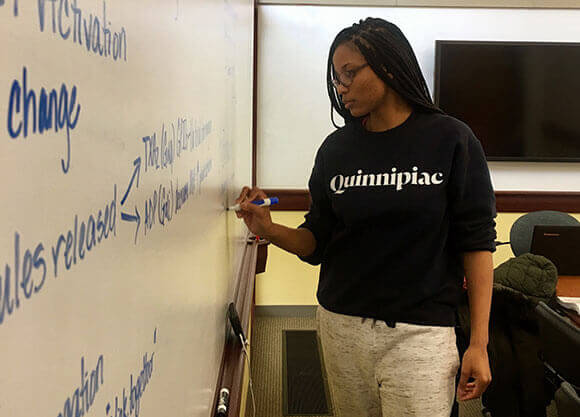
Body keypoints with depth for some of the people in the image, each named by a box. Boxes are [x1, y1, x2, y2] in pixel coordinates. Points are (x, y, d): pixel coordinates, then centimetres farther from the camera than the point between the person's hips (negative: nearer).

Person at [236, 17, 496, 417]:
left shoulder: (450, 140, -5)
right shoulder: (337, 149, 4)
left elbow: (476, 243, -4)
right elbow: (317, 243, 8)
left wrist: (479, 343, -7)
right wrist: (270, 230, -12)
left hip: (419, 333, -3)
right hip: (342, 326, 3)